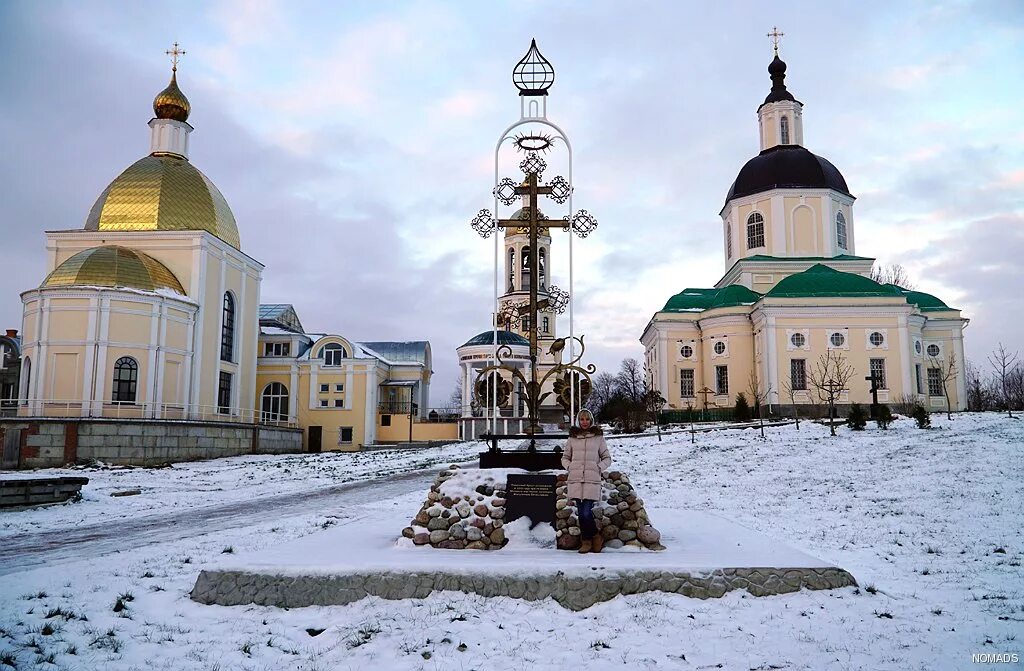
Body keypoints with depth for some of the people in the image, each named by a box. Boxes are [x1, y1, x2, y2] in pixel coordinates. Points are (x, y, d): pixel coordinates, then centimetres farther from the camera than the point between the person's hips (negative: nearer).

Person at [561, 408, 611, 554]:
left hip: (592, 479, -2)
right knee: (582, 513, 3)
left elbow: (607, 458, 14)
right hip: (576, 479, 2)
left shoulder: (598, 437, 9)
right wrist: (569, 467, 4)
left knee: (586, 513, -11)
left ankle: (594, 537, 10)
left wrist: (599, 467, -1)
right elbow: (565, 457, 21)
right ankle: (587, 541, 16)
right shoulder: (572, 438, 12)